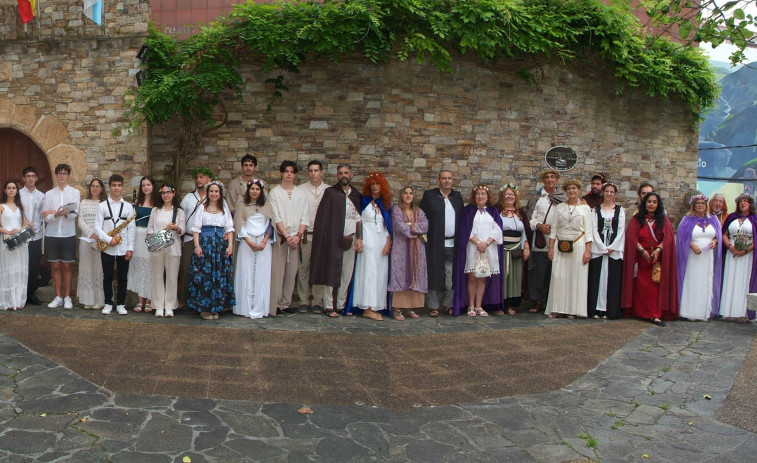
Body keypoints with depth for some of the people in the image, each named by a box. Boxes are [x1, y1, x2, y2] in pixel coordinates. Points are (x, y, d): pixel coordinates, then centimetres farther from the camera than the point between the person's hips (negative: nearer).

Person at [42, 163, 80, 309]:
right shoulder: (49, 194, 7)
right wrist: (57, 214, -20)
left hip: (68, 235, -2)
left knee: (67, 266, 4)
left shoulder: (75, 192, 2)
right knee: (56, 266, 7)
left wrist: (53, 213, -16)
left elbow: (74, 214, -11)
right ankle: (58, 297, 15)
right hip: (52, 235, 2)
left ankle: (67, 297, 12)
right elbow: (45, 217, -1)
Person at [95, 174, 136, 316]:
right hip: (107, 248, 0)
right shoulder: (102, 206, 5)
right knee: (107, 277, 6)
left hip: (123, 249, 0)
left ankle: (121, 304, 14)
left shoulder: (128, 206, 6)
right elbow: (97, 227, -1)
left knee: (122, 277, 4)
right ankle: (108, 303, 16)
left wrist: (130, 248, -4)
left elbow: (132, 229, 3)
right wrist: (109, 239, -15)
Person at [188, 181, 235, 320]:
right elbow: (196, 228, 1)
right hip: (205, 243, -3)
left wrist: (230, 245, -2)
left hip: (220, 245, 3)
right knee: (204, 275, -5)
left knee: (220, 276, 0)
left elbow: (229, 229, 10)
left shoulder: (225, 209, 13)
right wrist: (197, 246, -10)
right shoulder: (202, 208, 5)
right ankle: (204, 308, 1)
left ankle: (215, 308, 8)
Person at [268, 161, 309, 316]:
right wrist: (287, 236, -13)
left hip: (295, 238, 3)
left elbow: (304, 218, 7)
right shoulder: (274, 193, 3)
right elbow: (276, 218, -5)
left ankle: (286, 303, 10)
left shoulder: (301, 194, 12)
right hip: (279, 237, -3)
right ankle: (275, 305, -2)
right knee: (277, 270, -6)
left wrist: (298, 235, -8)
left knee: (292, 271, 3)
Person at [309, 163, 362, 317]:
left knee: (347, 273, 7)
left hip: (350, 239, 4)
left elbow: (359, 217, 11)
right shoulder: (330, 192, 0)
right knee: (331, 272, -3)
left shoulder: (356, 195, 13)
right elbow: (322, 217, -4)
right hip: (333, 239, -4)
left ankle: (341, 305, 17)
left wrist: (359, 238, 0)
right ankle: (328, 306, 4)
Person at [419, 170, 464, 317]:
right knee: (434, 275, 0)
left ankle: (448, 305, 17)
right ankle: (433, 306, 9)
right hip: (435, 243, -3)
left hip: (453, 244, 3)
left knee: (452, 276, 5)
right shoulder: (429, 195, 2)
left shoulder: (457, 196, 14)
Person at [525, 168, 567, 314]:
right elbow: (530, 218, 4)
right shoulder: (536, 197, 9)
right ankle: (538, 301, 7)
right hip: (540, 240, -1)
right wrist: (539, 226, -13)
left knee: (554, 272, 2)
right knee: (538, 271, -1)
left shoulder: (563, 197, 11)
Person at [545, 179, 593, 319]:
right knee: (558, 277, -2)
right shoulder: (559, 207, 10)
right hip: (560, 246, 1)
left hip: (578, 246, -1)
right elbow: (553, 229, 8)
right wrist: (550, 247, 1)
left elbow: (588, 231, 1)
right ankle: (557, 309, 4)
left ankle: (573, 309, 8)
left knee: (576, 278, 0)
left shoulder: (585, 208, 5)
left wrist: (588, 250, -6)